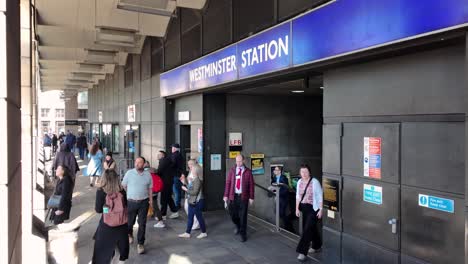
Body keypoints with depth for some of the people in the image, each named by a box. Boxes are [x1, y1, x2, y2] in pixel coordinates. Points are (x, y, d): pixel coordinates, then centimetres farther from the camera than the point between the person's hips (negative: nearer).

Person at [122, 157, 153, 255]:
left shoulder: (148, 174, 0)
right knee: (129, 222, 15)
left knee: (142, 224, 1)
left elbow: (150, 188, 8)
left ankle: (140, 244, 14)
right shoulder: (129, 173, -5)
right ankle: (129, 234, 47)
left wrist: (151, 200, 4)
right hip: (131, 202, 0)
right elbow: (124, 186, 2)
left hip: (143, 202, 0)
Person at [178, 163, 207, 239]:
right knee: (189, 217, 14)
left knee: (199, 216, 3)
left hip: (197, 202, -10)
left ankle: (204, 233, 18)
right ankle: (187, 233, 23)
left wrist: (186, 189, -17)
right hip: (192, 201, 10)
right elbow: (190, 188, 14)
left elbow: (195, 192, -25)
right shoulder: (194, 179, 9)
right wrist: (185, 183, 10)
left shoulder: (197, 180, -22)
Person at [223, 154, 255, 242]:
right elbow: (228, 183, 3)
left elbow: (251, 185, -1)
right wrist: (226, 195, -3)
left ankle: (243, 234, 16)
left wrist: (251, 197, -5)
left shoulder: (248, 171, -1)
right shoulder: (232, 170, 4)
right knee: (233, 214, 9)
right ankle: (238, 226, 39)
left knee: (243, 216, 1)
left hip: (243, 197, -2)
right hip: (233, 196, 2)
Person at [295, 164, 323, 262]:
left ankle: (302, 252, -5)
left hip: (313, 209, -6)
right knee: (312, 228, 17)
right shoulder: (299, 182, 4)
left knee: (307, 229, -9)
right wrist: (297, 208, 9)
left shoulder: (315, 182, -13)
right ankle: (317, 246, 36)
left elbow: (320, 197, -9)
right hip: (304, 208, 6)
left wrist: (320, 210, -11)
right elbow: (298, 196, 12)